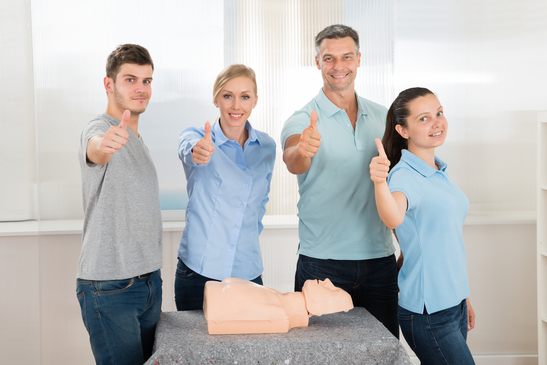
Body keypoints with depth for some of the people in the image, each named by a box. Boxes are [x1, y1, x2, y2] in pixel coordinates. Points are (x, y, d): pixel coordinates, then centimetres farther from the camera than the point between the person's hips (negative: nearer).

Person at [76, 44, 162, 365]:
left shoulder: (137, 139, 17)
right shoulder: (98, 129, -9)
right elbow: (94, 149, -36)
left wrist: (153, 276, 18)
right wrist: (103, 145, -60)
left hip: (150, 281, 8)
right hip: (109, 288, -8)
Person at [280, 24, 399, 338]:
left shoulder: (382, 117, 10)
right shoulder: (303, 121, -4)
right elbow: (294, 163, -26)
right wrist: (302, 151, -49)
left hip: (379, 261, 4)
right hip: (322, 264, -3)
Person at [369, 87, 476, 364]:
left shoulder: (440, 172, 10)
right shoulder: (405, 176, -15)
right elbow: (394, 218, -38)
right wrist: (380, 182, -57)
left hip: (453, 303, 8)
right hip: (428, 313, -8)